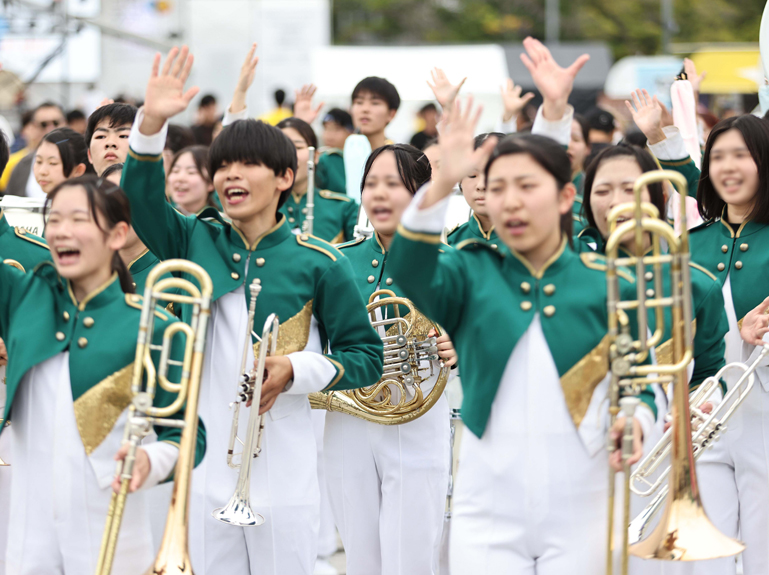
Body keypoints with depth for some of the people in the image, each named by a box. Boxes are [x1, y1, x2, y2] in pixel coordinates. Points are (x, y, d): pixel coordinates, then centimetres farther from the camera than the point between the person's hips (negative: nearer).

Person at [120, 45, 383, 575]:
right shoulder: (198, 241, 7)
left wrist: (294, 369, -15)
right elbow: (141, 199, -9)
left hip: (284, 476, -3)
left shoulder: (319, 262, -2)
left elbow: (366, 357, 1)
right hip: (204, 470, 3)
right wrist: (152, 123, -23)